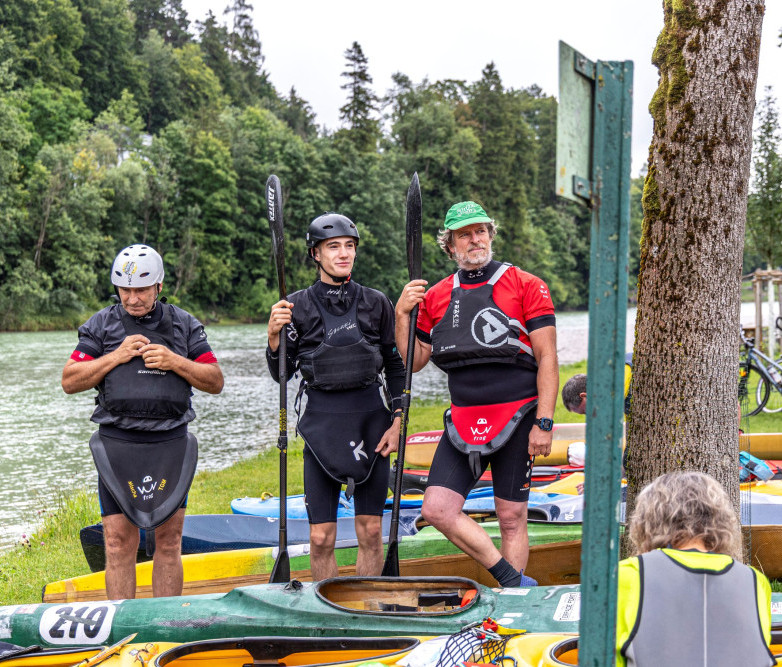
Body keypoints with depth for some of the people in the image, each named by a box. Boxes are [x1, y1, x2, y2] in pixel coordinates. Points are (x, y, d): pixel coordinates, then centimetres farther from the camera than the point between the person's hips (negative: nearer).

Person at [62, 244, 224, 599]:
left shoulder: (185, 325, 10)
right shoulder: (101, 325, 7)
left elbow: (215, 382, 9)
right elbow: (70, 381, 3)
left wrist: (174, 362, -7)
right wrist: (116, 357, -8)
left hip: (171, 445, 1)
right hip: (118, 445, -1)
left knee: (169, 540, 3)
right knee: (119, 542, -4)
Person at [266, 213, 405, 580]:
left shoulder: (376, 303, 6)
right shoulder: (298, 306, 3)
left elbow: (396, 367, 10)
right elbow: (281, 374, 2)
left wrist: (397, 422, 2)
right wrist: (274, 335, -15)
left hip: (371, 419, 1)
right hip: (321, 422, -1)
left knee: (371, 532, 3)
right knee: (321, 537, -2)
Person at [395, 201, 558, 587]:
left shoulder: (525, 286, -2)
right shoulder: (436, 296, 10)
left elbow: (547, 359, -6)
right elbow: (414, 362, 13)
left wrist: (544, 423, -13)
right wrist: (402, 315, -3)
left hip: (516, 417, -4)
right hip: (464, 421, 4)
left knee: (512, 518, 2)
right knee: (436, 510, -8)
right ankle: (513, 579, 2)